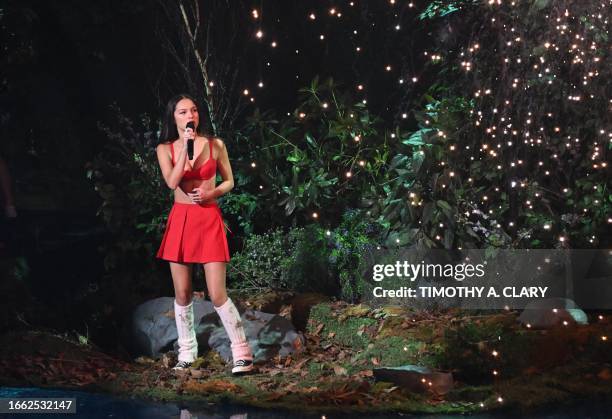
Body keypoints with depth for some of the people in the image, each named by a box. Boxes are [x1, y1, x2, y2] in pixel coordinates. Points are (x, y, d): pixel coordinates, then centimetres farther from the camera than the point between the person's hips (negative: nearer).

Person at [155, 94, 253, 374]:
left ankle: (242, 353, 2)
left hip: (209, 220, -2)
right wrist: (185, 146, -16)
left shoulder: (215, 145, 2)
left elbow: (229, 182, 10)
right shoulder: (165, 149, 2)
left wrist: (211, 193, -9)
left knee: (217, 295, -8)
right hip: (180, 220, 2)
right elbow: (172, 182, -14)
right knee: (182, 293, 6)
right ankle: (187, 353, 20)